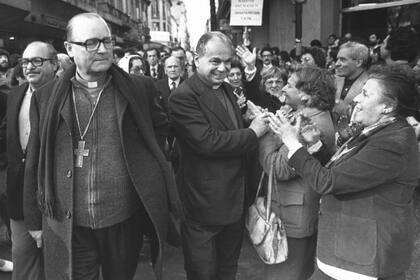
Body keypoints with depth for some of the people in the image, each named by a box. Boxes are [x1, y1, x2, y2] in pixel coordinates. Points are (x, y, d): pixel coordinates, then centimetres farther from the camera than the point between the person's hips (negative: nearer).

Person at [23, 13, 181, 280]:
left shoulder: (140, 88, -2)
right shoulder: (46, 97, -1)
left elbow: (161, 128, 14)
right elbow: (35, 164, 4)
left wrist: (136, 155, 0)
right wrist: (35, 220, 8)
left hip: (125, 222, 1)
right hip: (66, 228, 0)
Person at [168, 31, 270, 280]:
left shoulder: (228, 90, 11)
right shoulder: (183, 97, -18)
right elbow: (207, 141, -27)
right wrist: (252, 133, -17)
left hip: (236, 201, 8)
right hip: (204, 204, -8)